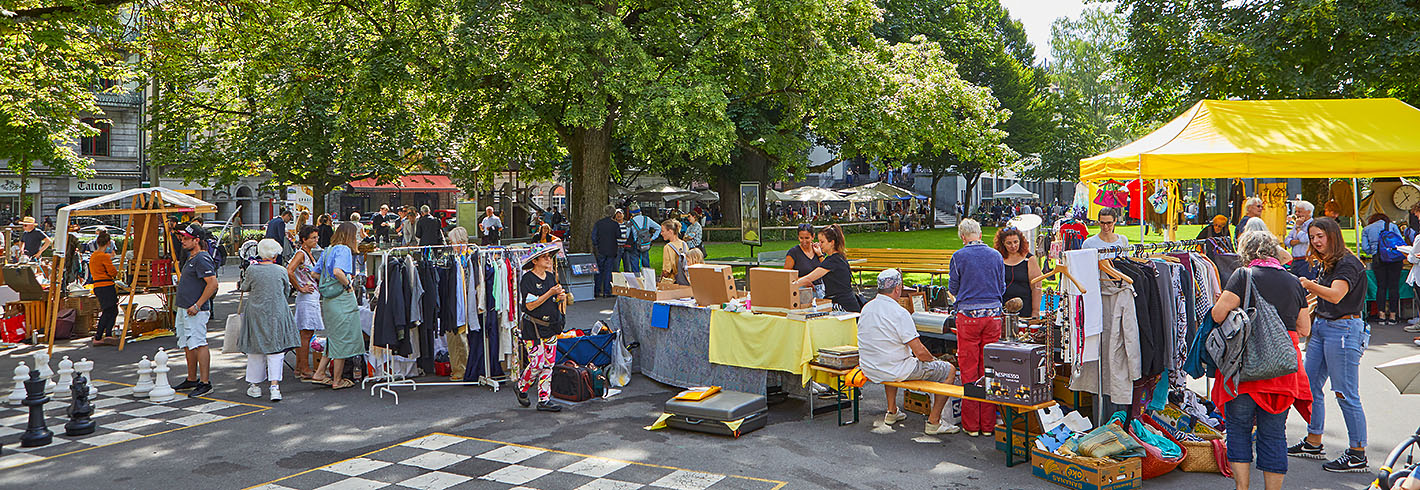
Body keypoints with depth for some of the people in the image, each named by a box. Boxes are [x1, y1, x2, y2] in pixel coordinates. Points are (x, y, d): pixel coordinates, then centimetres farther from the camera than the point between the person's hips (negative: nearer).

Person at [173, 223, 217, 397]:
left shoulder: (202, 259, -16)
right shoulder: (191, 258, 17)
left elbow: (213, 283, -24)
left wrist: (197, 305, -23)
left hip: (195, 311, -11)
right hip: (183, 310, 11)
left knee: (199, 344, -11)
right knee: (187, 345, 16)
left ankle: (205, 383, -10)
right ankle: (192, 379, 26)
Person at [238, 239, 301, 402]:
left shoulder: (251, 270, -7)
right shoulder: (281, 271, -6)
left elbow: (244, 288, 8)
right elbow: (287, 290, 9)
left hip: (256, 314, 1)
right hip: (277, 314, 0)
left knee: (256, 350, 12)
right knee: (275, 350, 1)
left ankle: (255, 385, 19)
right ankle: (275, 385, -10)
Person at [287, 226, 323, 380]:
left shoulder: (309, 254, 16)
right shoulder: (301, 254, -12)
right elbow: (289, 272, -25)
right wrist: (300, 288, -18)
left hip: (313, 297, 9)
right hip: (307, 298, -9)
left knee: (303, 333, 12)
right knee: (306, 334, -7)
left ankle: (299, 367, 18)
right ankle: (305, 370, -5)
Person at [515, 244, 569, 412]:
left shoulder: (550, 276, 11)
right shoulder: (527, 279, -11)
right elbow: (530, 305, -17)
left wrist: (560, 298, -2)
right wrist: (550, 293, -20)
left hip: (551, 327, 7)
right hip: (533, 328, -7)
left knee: (548, 365, 6)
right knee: (537, 363, -7)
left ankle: (544, 399, 11)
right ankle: (521, 388, 20)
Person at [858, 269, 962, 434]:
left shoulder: (866, 308, 3)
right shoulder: (899, 313, -20)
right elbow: (920, 352, -20)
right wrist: (933, 360, 3)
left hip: (869, 370, 8)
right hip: (895, 372, -8)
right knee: (949, 370, 3)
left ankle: (892, 411, 40)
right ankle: (934, 422, 5)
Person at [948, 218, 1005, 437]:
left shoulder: (959, 257, -6)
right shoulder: (996, 256, 3)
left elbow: (953, 288, 3)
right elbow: (1002, 288, 12)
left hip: (968, 315, -3)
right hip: (993, 314, 3)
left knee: (969, 369, 4)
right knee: (989, 368, 8)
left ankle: (971, 424, 7)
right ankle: (988, 424, 12)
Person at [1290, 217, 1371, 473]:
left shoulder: (1348, 264, -13)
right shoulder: (1323, 264, 14)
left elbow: (1335, 295, -28)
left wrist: (1309, 285, -38)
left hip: (1343, 329, -9)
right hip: (1320, 326, 9)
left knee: (1346, 394, -5)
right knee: (1310, 386, 12)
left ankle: (1358, 455, 3)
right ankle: (1313, 443, 23)